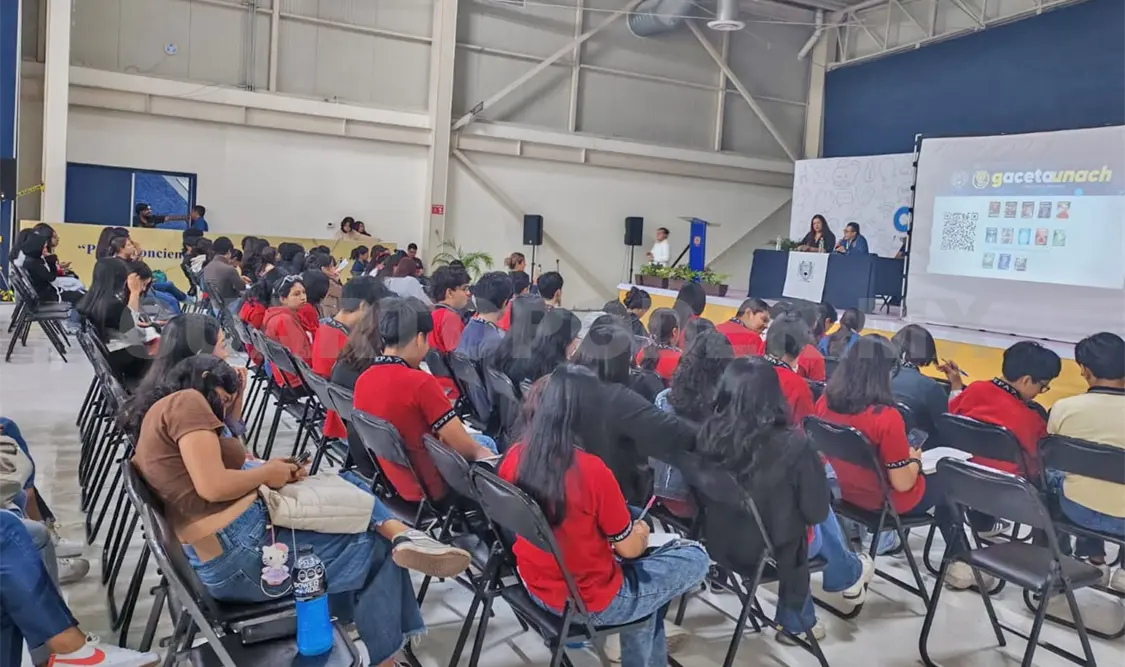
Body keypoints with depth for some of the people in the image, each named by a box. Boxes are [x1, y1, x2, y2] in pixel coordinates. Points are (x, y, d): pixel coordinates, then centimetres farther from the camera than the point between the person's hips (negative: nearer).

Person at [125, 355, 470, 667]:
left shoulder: (158, 414, 22)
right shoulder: (186, 401, -7)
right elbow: (213, 486, -20)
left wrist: (274, 472, 10)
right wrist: (267, 473, -3)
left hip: (216, 561, 10)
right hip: (239, 551, -10)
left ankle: (398, 534, -3)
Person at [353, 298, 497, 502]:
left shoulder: (363, 380, -4)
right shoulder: (420, 381, -27)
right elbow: (462, 446, -19)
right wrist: (480, 451, 1)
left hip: (392, 481, 7)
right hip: (430, 486, -7)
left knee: (485, 442, 25)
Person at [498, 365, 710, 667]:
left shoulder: (514, 457, -9)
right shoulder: (592, 471, -28)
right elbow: (630, 549, -15)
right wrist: (641, 533, 8)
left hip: (537, 588, 7)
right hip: (591, 603, -7)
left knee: (641, 563, 29)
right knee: (695, 557, 12)